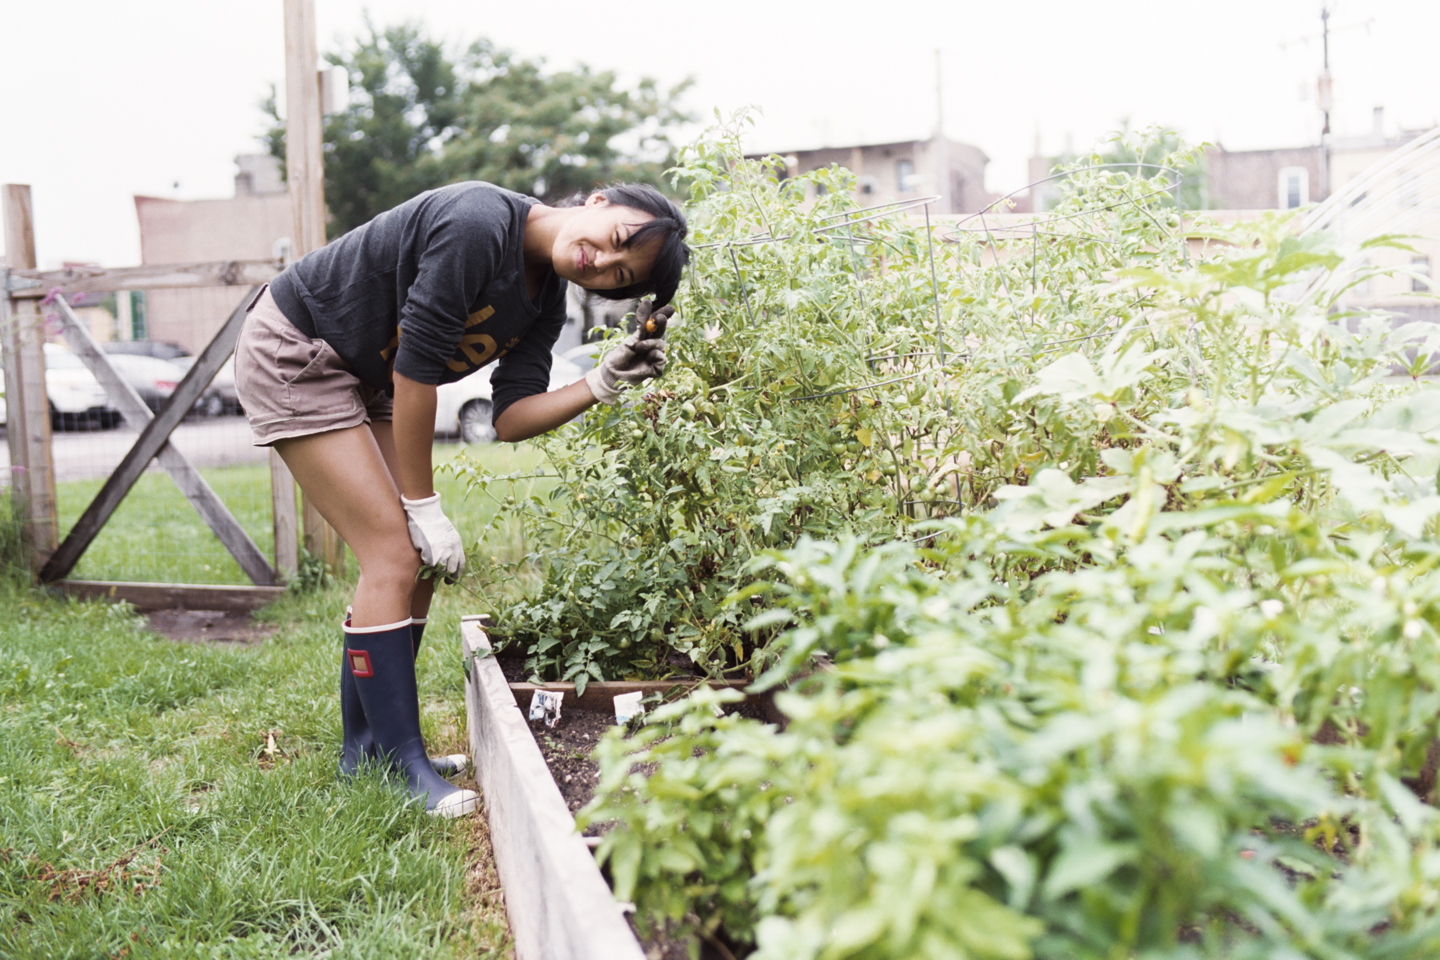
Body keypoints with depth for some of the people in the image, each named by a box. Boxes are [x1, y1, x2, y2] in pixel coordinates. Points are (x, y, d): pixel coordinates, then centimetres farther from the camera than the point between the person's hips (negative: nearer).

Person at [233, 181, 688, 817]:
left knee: (423, 563, 3)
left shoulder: (544, 303, -3)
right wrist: (424, 507, -20)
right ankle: (403, 767, -6)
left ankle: (363, 751, 16)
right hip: (292, 355, -9)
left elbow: (511, 417, -8)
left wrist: (604, 383, -22)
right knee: (396, 555, -15)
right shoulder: (479, 224, -30)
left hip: (363, 378, 9)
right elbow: (414, 368, -27)